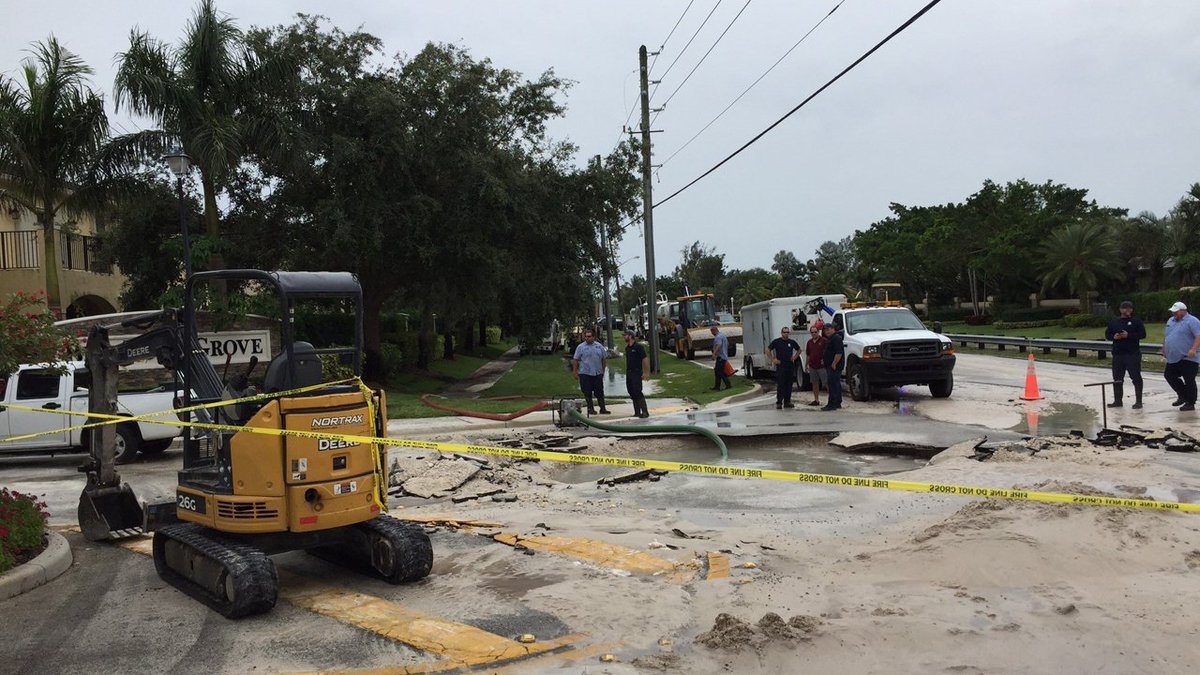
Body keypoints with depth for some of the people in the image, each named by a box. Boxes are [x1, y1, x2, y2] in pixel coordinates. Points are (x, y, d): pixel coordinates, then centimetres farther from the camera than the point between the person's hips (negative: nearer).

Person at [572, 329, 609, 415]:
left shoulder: (599, 346, 7)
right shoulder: (580, 347, -1)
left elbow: (604, 359, 14)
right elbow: (575, 360, -1)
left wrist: (603, 370, 11)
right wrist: (575, 372, -5)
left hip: (598, 373, 2)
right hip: (585, 373, -2)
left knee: (600, 392, 6)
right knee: (587, 393, 1)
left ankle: (602, 409, 13)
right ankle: (590, 409, 11)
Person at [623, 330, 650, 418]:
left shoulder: (638, 347, -10)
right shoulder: (627, 348, 13)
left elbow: (645, 359, -12)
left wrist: (646, 373, -16)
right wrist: (626, 372, 15)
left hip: (636, 372, -8)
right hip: (628, 373, 8)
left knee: (637, 392, -12)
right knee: (632, 394, 8)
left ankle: (645, 412, -8)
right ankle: (637, 412, 14)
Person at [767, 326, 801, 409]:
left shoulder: (792, 342, 11)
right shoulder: (776, 341, 0)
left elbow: (799, 350, 26)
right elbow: (768, 350, 4)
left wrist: (795, 357, 12)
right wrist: (773, 359, -3)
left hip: (790, 366, 4)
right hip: (780, 367, -4)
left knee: (789, 385, 6)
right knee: (780, 385, -7)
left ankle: (787, 402, 13)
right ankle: (779, 403, -5)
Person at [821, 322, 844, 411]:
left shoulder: (836, 338, -15)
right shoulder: (830, 339, 20)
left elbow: (839, 353, -24)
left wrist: (834, 363, -24)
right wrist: (823, 359, 20)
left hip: (833, 366, -11)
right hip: (829, 366, 11)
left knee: (833, 384, -12)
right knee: (836, 384, 14)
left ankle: (831, 404, -14)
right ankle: (837, 404, 20)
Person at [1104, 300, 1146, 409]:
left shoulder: (1136, 321, 2)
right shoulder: (1114, 322, 13)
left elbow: (1142, 334, -6)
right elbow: (1107, 334, 14)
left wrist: (1128, 335, -17)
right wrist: (1114, 337, -7)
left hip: (1133, 354, -4)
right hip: (1117, 355, 4)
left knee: (1136, 377, -4)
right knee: (1117, 378, 8)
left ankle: (1138, 401, 1)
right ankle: (1117, 400, 17)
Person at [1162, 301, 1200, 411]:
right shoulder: (1171, 321, 15)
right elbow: (1166, 336, 24)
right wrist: (1164, 349, 21)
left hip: (1188, 358, -8)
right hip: (1173, 358, 9)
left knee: (1189, 381, -3)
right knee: (1169, 375, 11)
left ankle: (1190, 403, 4)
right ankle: (1183, 396, 25)